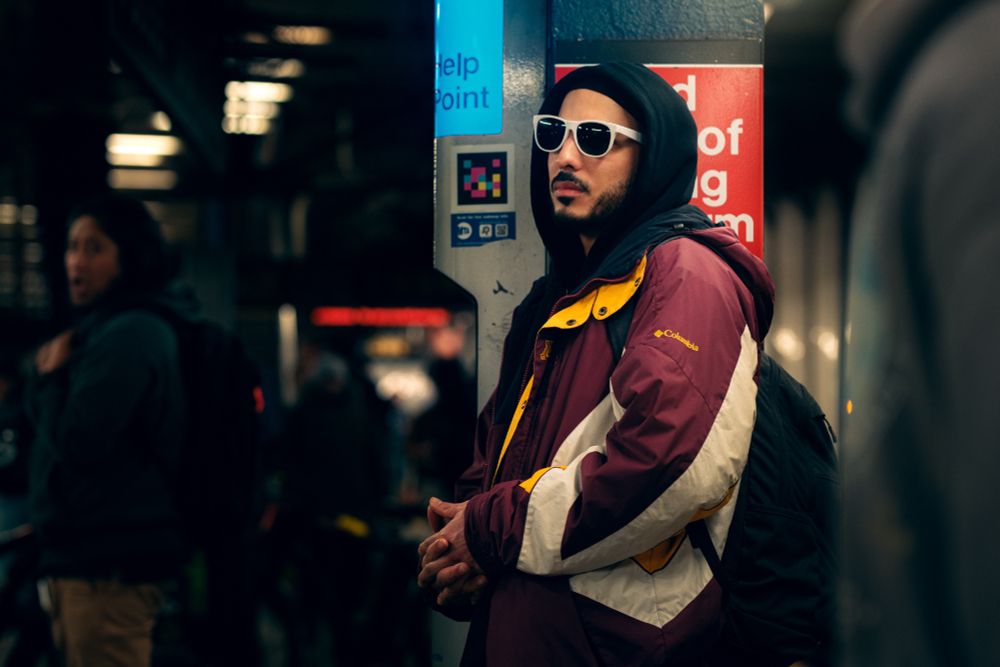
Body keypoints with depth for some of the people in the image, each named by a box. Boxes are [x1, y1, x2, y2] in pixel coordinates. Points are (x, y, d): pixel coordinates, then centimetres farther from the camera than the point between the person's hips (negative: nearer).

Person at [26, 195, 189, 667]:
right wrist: (52, 378, 4)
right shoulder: (102, 330, 19)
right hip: (87, 559, 11)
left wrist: (51, 377, -7)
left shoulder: (128, 337, -15)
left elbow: (78, 442, -23)